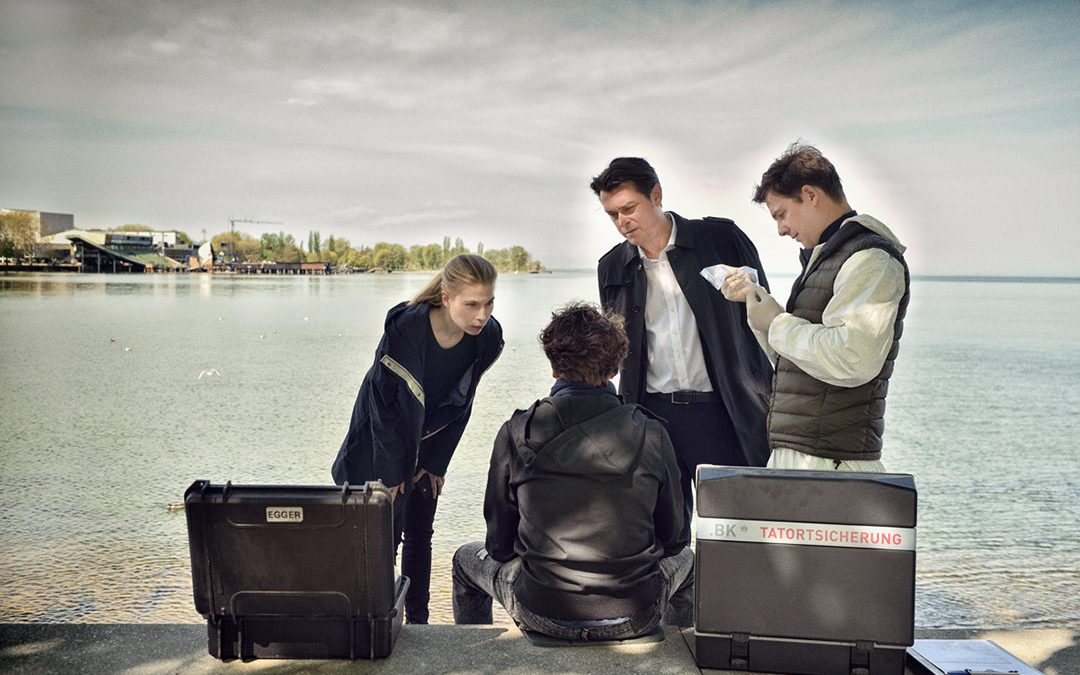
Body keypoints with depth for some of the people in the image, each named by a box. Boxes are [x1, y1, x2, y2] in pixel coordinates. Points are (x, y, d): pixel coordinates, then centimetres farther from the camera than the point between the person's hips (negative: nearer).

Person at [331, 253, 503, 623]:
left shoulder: (487, 337, -19)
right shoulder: (405, 328, -31)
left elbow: (460, 403, -6)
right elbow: (383, 400, -20)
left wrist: (436, 464, -3)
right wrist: (392, 471, -15)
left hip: (427, 443, 4)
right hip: (382, 438, -4)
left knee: (419, 534, 10)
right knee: (386, 533, -3)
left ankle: (418, 621, 21)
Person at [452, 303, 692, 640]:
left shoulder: (516, 434, -10)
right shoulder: (651, 435, -9)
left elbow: (499, 545, -2)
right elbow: (675, 538, 1)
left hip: (543, 614, 0)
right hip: (634, 618, 1)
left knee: (466, 558, 30)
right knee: (684, 560, 35)